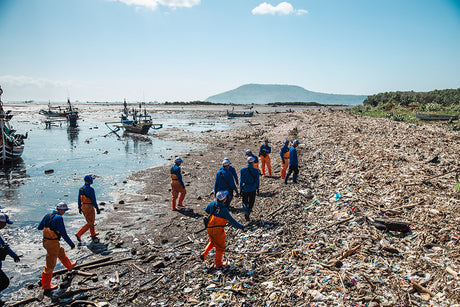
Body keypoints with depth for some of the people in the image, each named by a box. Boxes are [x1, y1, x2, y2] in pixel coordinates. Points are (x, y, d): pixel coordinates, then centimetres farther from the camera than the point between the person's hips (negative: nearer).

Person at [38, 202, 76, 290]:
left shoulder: (47, 215, 3)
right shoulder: (59, 218, -21)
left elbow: (39, 227, 14)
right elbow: (63, 233, -22)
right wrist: (71, 243, -11)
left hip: (45, 240, 9)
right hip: (53, 243, -9)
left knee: (61, 252, 31)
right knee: (50, 264, 4)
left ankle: (69, 266, 54)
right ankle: (45, 285, 15)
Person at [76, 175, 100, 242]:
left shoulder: (81, 189, 3)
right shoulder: (91, 189, -21)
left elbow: (79, 199, 10)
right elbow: (93, 200, -20)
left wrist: (79, 208, 21)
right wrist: (97, 209, -12)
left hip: (83, 207, 8)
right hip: (89, 207, -8)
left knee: (91, 220, 25)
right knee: (89, 223, 3)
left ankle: (93, 234, 38)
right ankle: (79, 234, -6)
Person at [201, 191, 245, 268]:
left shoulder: (213, 203, -5)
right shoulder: (224, 209, -23)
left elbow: (206, 210, 14)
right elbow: (232, 220, -18)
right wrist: (240, 226, -7)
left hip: (209, 228, 6)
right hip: (218, 230, -6)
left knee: (212, 242, 32)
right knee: (220, 247, 14)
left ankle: (204, 253, 19)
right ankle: (218, 263, 24)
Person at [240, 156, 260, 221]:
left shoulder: (242, 170, -9)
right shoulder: (255, 171, -10)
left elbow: (241, 180, -4)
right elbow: (257, 181, -3)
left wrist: (240, 189, 4)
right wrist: (257, 188, 11)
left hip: (245, 188, 1)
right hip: (252, 188, -1)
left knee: (245, 201, 17)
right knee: (251, 202, 15)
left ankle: (246, 212, -6)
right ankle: (247, 214, 9)